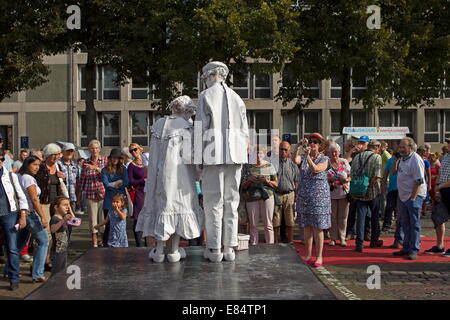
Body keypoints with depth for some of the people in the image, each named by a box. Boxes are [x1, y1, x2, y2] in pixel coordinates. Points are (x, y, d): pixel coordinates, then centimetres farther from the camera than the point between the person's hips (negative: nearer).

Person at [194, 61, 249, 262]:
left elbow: (201, 127, -5)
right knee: (231, 200, 7)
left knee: (213, 200, 0)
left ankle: (214, 249, 1)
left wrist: (198, 156, 0)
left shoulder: (206, 96, 0)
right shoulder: (236, 98, 12)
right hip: (234, 155, 4)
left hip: (213, 154, -4)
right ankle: (229, 248, 9)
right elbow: (244, 131, 11)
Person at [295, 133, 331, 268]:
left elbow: (316, 169, -18)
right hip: (304, 197, 3)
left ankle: (319, 257, 5)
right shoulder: (303, 157, 8)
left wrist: (308, 156, -27)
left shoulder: (324, 159, 1)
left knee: (318, 228, -2)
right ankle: (308, 255, 16)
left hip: (319, 197, -3)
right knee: (307, 227, 7)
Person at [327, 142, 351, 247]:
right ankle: (333, 238, 11)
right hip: (331, 194, -1)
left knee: (343, 217, 3)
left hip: (343, 193, 1)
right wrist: (330, 179, -20)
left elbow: (350, 176, 8)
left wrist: (345, 180, -13)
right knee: (332, 216, 2)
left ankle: (342, 238, 12)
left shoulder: (344, 162, 7)